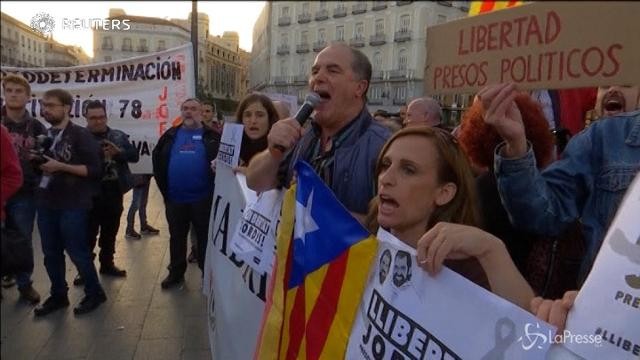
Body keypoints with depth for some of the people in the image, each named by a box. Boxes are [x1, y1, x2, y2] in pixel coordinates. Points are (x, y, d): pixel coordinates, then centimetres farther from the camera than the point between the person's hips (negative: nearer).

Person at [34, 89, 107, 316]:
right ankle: (58, 295, 25)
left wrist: (60, 166, -19)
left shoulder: (80, 135, -8)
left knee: (77, 252, 1)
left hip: (72, 205, -6)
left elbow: (94, 170, -14)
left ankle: (95, 293, 17)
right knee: (51, 253, 11)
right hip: (46, 204, 6)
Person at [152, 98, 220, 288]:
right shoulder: (171, 135, 9)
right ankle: (176, 273, 30)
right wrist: (164, 188, 5)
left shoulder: (212, 136, -1)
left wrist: (213, 185, -15)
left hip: (203, 198, -3)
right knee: (176, 238, 16)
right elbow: (157, 161, 10)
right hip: (175, 199, 4)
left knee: (204, 238, 7)